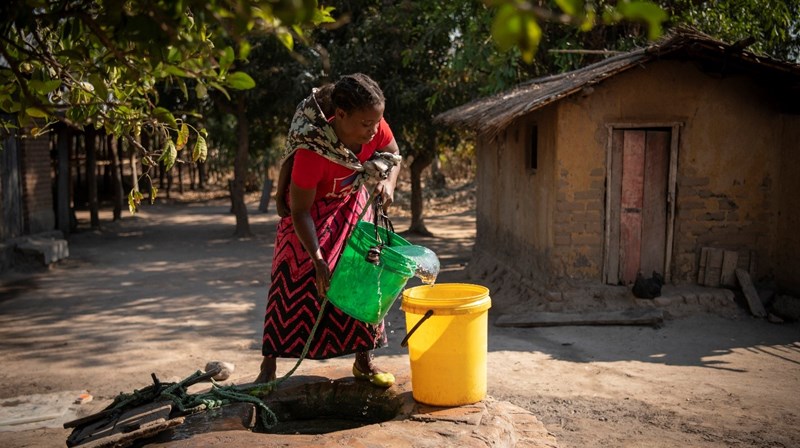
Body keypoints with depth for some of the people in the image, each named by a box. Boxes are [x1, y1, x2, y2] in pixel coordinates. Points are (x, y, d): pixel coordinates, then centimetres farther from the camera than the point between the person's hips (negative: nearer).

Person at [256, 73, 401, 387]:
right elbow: (300, 211, -30)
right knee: (293, 283, -8)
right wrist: (318, 259, -34)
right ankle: (268, 368, 5)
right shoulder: (312, 150, -39)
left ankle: (364, 362, 17)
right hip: (312, 212, -5)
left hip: (352, 205, 5)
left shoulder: (375, 127, -24)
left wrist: (388, 182, -22)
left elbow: (393, 156, -1)